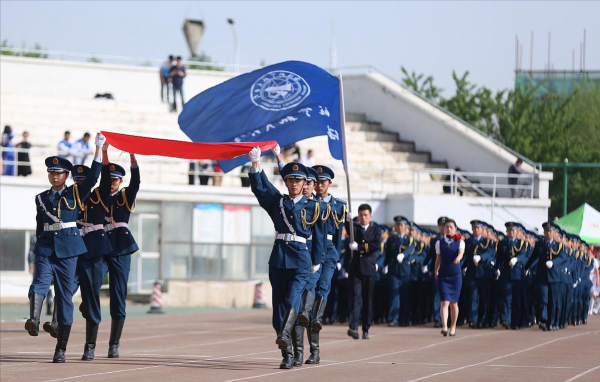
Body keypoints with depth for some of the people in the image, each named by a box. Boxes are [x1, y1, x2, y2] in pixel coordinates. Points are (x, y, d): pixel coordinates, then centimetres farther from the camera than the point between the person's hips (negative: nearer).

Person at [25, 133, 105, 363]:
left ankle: (61, 349, 1)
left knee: (65, 295, -1)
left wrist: (98, 149, -5)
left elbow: (93, 177, -2)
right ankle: (34, 320, -50)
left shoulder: (75, 194, 8)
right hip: (45, 247, 1)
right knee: (39, 283, -24)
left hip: (68, 249, -1)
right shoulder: (41, 198, 14)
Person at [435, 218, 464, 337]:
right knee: (445, 302, -13)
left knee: (453, 303, 8)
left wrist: (458, 258, -38)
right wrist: (436, 271, 18)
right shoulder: (440, 242, 6)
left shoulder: (460, 242, 1)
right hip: (443, 275, 0)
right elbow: (438, 258, 14)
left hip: (455, 275, 0)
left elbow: (461, 253, -17)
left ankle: (453, 327, 23)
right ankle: (444, 327, -23)